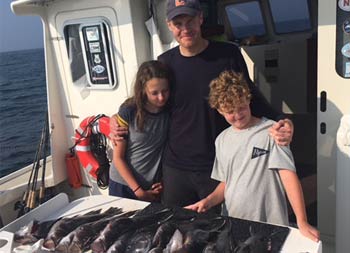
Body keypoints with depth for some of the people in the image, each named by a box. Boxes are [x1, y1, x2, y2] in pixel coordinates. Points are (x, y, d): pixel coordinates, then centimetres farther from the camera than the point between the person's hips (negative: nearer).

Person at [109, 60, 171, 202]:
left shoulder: (170, 112, -8)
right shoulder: (128, 112, -14)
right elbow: (118, 158, -10)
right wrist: (139, 191, -11)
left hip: (152, 187, 2)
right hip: (122, 185, -1)